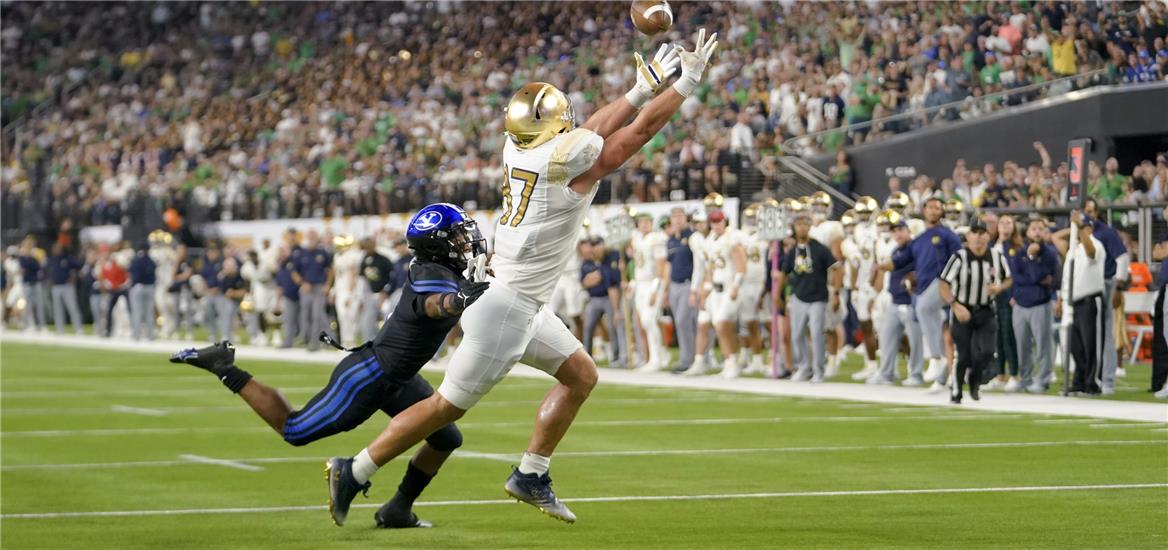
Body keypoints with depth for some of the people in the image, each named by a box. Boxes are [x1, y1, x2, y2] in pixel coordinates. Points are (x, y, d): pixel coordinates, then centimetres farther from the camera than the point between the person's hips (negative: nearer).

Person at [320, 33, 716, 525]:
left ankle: (531, 476, 21)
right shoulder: (569, 163, -20)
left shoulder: (519, 149, 1)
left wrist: (641, 90, 22)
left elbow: (589, 133, 19)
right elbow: (642, 130, -10)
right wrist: (686, 83, 0)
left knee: (580, 374, 17)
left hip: (524, 303, 9)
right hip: (508, 304, -9)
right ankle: (354, 473, 6)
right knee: (449, 406, 0)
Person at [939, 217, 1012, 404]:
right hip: (963, 312, -3)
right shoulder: (959, 258, -14)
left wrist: (999, 288, -11)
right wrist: (955, 305, -27)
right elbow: (943, 285, -14)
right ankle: (955, 390, 21)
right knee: (964, 356, -3)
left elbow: (1007, 280, 13)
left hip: (985, 313, 3)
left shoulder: (997, 257, -3)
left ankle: (974, 379, 21)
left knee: (986, 352, -11)